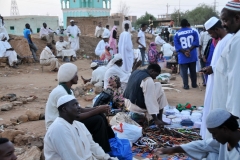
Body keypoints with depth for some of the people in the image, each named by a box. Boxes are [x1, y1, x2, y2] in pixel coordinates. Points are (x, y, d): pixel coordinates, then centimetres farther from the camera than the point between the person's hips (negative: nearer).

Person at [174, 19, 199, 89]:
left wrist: (184, 52, -12)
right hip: (192, 55, 2)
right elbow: (196, 42, -7)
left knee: (184, 71, 6)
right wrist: (189, 49, -13)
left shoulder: (177, 34, 1)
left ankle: (186, 85, 6)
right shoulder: (193, 31, 4)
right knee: (193, 70, 13)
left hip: (182, 56, -2)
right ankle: (194, 84, 22)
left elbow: (177, 46, -8)